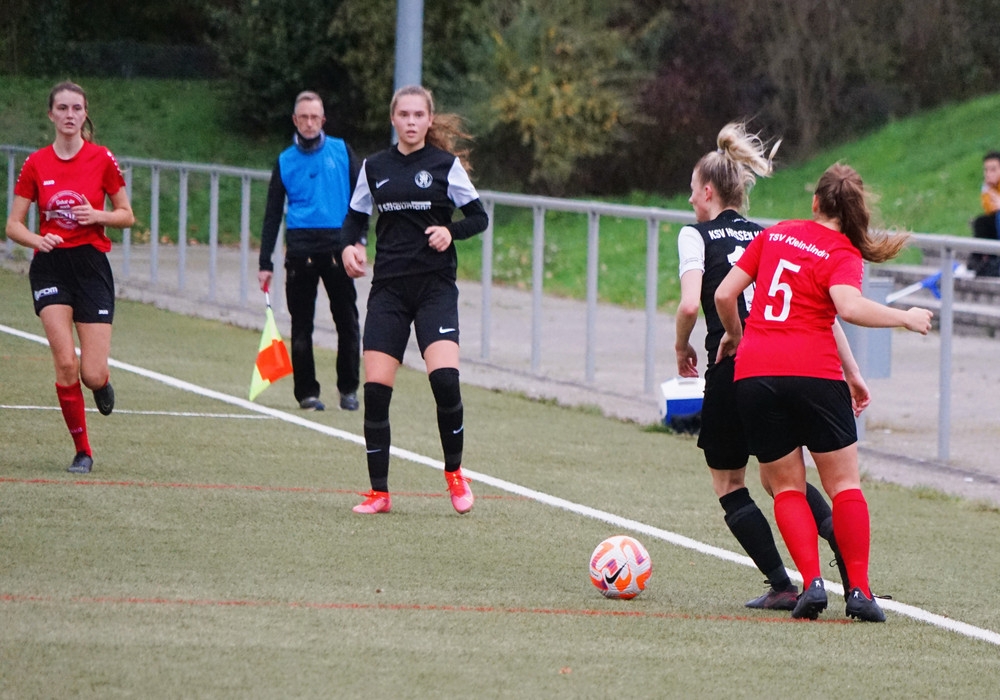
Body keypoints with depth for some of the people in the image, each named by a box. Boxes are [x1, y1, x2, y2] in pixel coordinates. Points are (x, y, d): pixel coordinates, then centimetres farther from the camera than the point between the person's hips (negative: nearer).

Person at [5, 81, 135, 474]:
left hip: (92, 266, 0)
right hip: (50, 267, 0)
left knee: (92, 374, -7)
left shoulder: (102, 159, 0)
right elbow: (14, 224, 4)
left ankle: (102, 383, 33)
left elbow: (127, 216, 7)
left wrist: (97, 215, -13)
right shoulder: (35, 164, 2)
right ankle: (82, 451, -1)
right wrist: (38, 240, -17)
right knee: (65, 363, -15)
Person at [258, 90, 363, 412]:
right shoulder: (285, 161, 10)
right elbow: (272, 214, 11)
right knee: (301, 324, 0)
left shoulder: (342, 151, 8)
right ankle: (307, 392, 6)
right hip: (300, 248, 1)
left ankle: (349, 389, 9)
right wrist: (265, 263, 7)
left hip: (337, 248, 0)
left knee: (347, 321, -1)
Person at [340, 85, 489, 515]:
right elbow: (355, 217, 18)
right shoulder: (374, 168, 9)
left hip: (435, 286, -3)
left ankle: (454, 474, 3)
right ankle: (379, 493, 6)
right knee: (375, 388, -6)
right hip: (388, 286, 3)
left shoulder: (445, 164, 1)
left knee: (445, 378, -20)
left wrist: (450, 231, -15)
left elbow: (478, 217, 5)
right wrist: (351, 246, -2)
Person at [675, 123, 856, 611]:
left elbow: (690, 303, -14)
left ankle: (782, 585, 2)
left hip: (733, 369, -5)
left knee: (728, 483, 11)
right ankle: (841, 536, -8)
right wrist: (852, 374, 10)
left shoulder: (696, 236, 2)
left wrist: (682, 348, 6)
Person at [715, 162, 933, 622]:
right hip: (813, 372, -3)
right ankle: (859, 591, 0)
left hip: (753, 373, 3)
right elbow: (849, 307, -21)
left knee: (786, 486, 11)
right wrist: (905, 318, -7)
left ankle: (812, 581, -5)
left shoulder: (775, 234, 13)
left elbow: (724, 295, 13)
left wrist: (734, 335, 31)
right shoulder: (843, 255, -1)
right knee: (843, 483, 7)